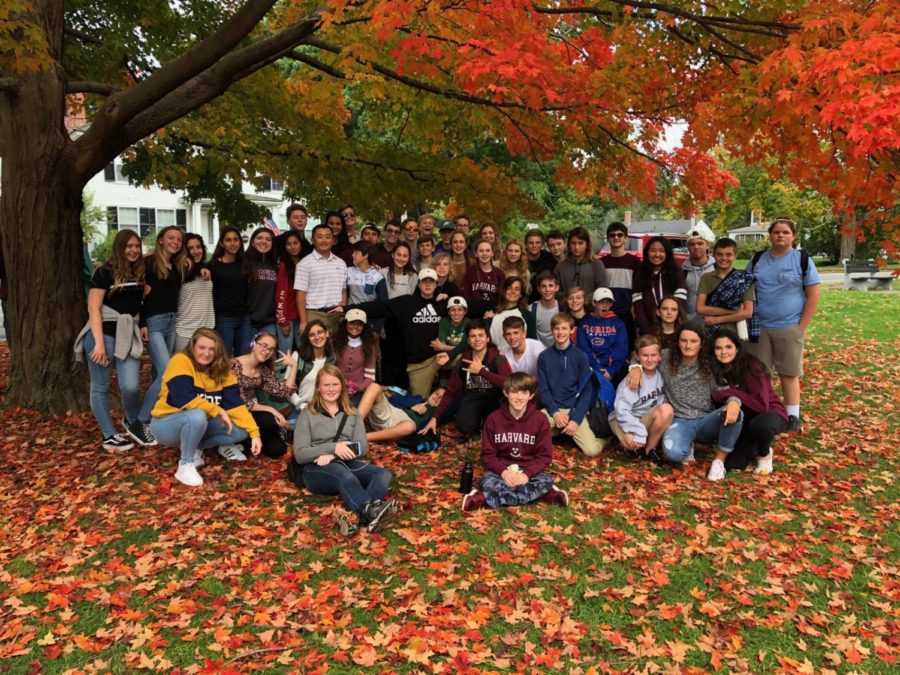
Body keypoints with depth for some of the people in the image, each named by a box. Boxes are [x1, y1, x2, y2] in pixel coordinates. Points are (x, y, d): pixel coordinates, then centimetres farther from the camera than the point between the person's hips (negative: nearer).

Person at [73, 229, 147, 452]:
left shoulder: (141, 272, 9)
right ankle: (109, 436, 14)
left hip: (128, 335, 4)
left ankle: (134, 423, 19)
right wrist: (99, 343, -17)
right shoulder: (105, 272, -6)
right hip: (103, 334, -4)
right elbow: (93, 309, -10)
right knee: (100, 387, 4)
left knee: (131, 387, -8)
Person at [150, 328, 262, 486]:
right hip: (166, 425, -6)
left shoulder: (222, 370, -3)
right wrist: (218, 411, -25)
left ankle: (196, 448, 3)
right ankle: (185, 465, -17)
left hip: (198, 425, 6)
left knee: (240, 431, -12)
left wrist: (254, 433, -19)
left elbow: (236, 404, -9)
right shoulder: (180, 361, -19)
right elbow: (184, 399, -31)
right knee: (197, 416, -37)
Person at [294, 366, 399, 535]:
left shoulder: (353, 414, 20)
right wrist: (333, 448, -16)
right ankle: (371, 512, -65)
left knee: (384, 474, -28)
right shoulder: (307, 415, 10)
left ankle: (361, 518, -54)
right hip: (318, 470, -3)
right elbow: (300, 455, -1)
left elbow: (363, 447, 6)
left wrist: (332, 456, -13)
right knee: (342, 473, -40)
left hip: (349, 464, 4)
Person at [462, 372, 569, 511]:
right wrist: (503, 472, -21)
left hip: (530, 470, 1)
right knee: (487, 483, -33)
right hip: (501, 470, -1)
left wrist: (527, 474, -22)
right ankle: (540, 493, -26)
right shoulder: (493, 419, -5)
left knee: (546, 481, -31)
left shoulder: (540, 419, -5)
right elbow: (487, 454, -2)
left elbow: (544, 455, -5)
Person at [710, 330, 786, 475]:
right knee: (731, 464, -15)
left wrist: (729, 392, -28)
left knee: (760, 424, -40)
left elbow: (762, 404, -32)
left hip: (769, 414, -4)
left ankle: (765, 454, -5)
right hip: (742, 420, 4)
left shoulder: (751, 366, -23)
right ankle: (753, 448, 18)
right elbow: (717, 399, 3)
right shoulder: (716, 369, -7)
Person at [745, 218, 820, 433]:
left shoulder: (803, 260, -3)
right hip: (758, 327, 3)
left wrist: (801, 327, -8)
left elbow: (813, 296, -3)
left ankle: (793, 417, 14)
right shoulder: (757, 260, 6)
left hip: (789, 328, -3)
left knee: (789, 374, 4)